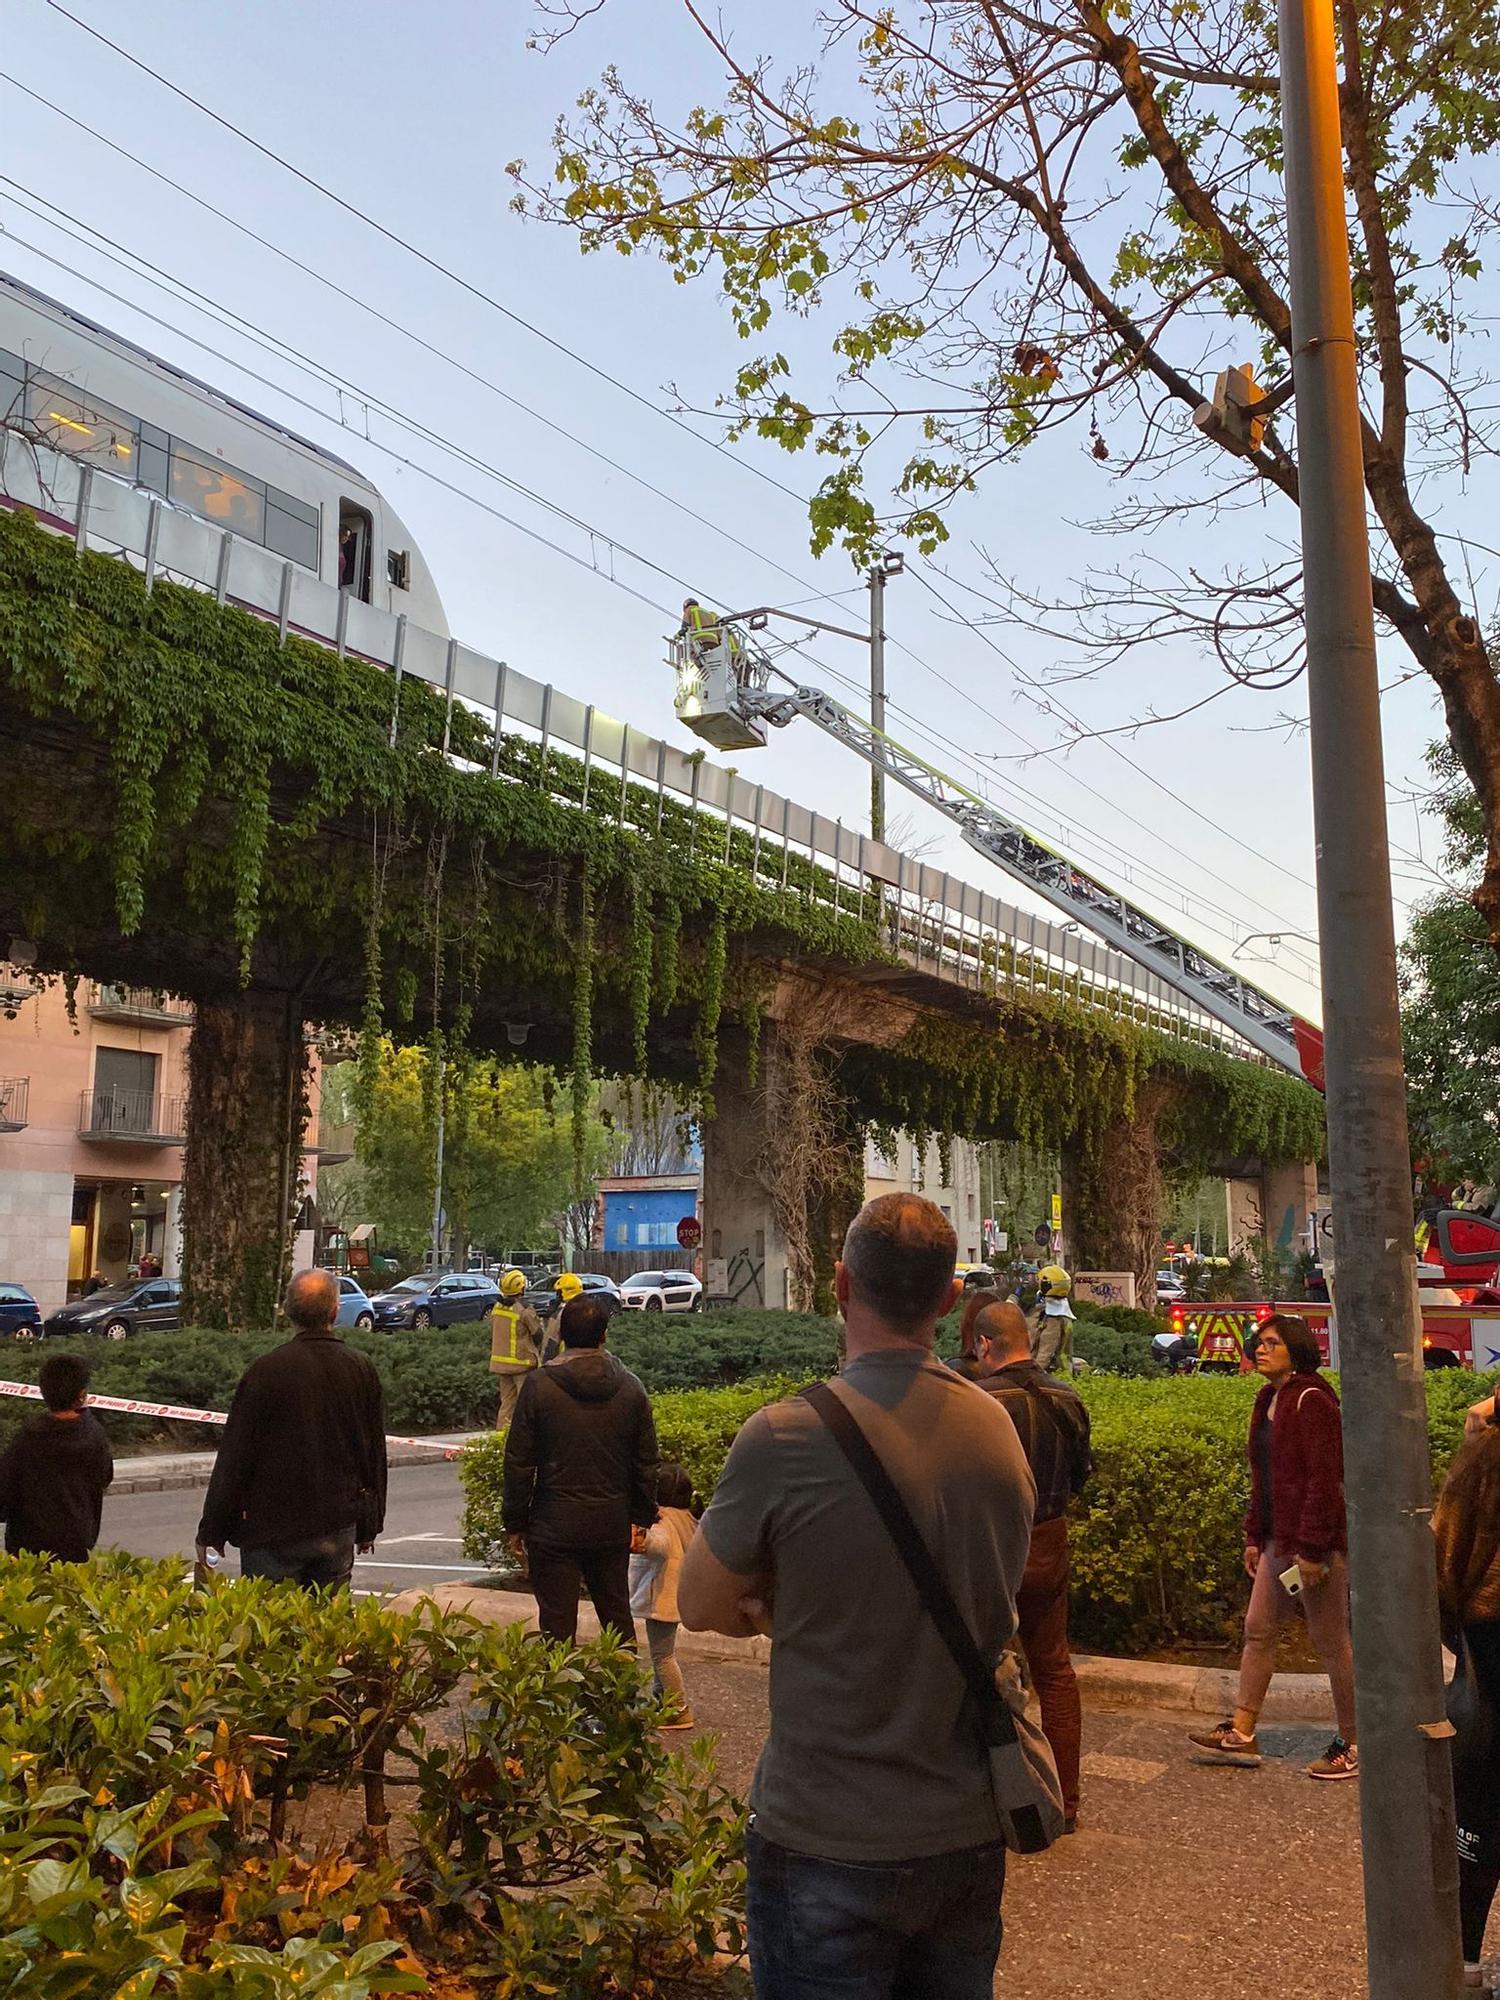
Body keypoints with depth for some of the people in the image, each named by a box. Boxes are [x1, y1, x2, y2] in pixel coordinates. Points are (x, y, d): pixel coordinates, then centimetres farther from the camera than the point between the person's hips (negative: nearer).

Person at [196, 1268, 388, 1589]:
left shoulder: (266, 1370, -12)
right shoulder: (362, 1369, 0)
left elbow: (234, 1457, -8)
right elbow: (376, 1453, 8)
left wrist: (211, 1531, 1)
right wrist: (369, 1526, 19)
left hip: (272, 1529, -4)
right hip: (339, 1531, 4)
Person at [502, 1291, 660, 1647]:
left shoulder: (539, 1384, -9)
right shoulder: (630, 1388, 0)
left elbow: (519, 1463, -7)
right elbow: (646, 1464, 6)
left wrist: (514, 1524, 2)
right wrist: (642, 1518, 16)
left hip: (554, 1526, -3)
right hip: (612, 1525, 3)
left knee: (557, 1624, 5)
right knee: (617, 1616, 17)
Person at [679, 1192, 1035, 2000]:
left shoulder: (785, 1439, -21)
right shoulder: (998, 1430, -3)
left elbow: (701, 1607, -7)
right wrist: (799, 1602, 0)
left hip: (829, 1849, -5)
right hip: (969, 1841, 5)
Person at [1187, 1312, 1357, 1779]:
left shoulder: (1311, 1401, -15)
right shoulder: (1268, 1401, 13)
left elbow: (1324, 1478, -20)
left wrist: (1312, 1549, -21)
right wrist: (1254, 1537, 16)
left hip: (1315, 1542, -10)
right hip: (1278, 1540, 10)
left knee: (1332, 1642, 2)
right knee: (1257, 1629, 12)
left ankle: (1352, 1745, 16)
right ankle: (1241, 1735, 19)